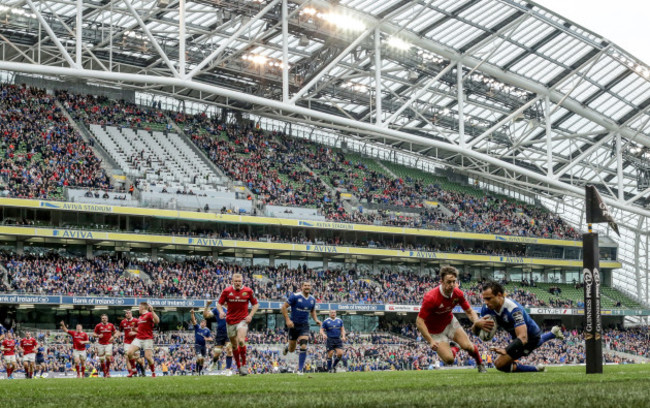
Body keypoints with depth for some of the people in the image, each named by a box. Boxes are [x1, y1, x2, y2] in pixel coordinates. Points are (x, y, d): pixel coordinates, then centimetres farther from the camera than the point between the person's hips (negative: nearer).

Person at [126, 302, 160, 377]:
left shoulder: (149, 314, -5)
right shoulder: (140, 317, 20)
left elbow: (157, 321, -25)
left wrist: (152, 311, -28)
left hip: (147, 339, -7)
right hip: (138, 339, 7)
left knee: (148, 357, -11)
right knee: (129, 353, -11)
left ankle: (153, 372, 10)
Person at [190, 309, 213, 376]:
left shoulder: (207, 330, 3)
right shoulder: (197, 327, -2)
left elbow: (211, 338, 2)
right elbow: (193, 321, -18)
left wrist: (207, 339, -22)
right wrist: (192, 314, -34)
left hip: (204, 346, 3)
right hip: (197, 345, -3)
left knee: (202, 359, 6)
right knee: (199, 358, -18)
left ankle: (200, 370, 24)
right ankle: (197, 370, 0)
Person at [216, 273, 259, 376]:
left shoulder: (248, 291, -3)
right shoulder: (227, 291, -2)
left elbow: (256, 304, 7)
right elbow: (219, 303, 6)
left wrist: (250, 315, -6)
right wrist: (221, 311, -15)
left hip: (243, 320, -2)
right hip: (230, 321, 2)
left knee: (241, 341, -24)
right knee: (234, 345, 9)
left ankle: (244, 364, -13)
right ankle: (239, 367, 25)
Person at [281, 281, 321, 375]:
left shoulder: (312, 299, 3)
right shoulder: (295, 296, -13)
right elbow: (284, 307, -11)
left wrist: (316, 319, 3)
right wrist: (287, 320, -19)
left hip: (304, 325, 2)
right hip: (294, 325, -2)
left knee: (303, 347, -16)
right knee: (292, 349, 8)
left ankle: (300, 369, -6)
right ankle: (287, 347, 48)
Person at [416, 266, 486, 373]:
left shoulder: (458, 294, -16)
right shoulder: (431, 298, -33)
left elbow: (469, 311, -3)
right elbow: (419, 321, -29)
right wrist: (431, 341, -36)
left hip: (450, 323, 4)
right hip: (436, 331, -4)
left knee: (468, 346, -15)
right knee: (449, 359, -16)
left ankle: (480, 364, 19)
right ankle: (454, 349, 22)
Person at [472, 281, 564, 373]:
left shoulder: (513, 309, -40)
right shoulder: (487, 308, -18)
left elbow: (523, 338, -49)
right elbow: (475, 331, -15)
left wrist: (506, 350, -66)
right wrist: (477, 324, -41)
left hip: (531, 338, -8)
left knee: (499, 364, -18)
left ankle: (536, 369, -4)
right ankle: (553, 333, 63)